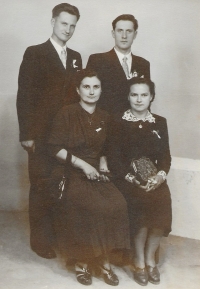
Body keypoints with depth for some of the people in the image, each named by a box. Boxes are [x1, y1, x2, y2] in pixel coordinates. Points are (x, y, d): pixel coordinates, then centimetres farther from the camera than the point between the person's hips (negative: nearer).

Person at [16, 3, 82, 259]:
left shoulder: (75, 57, 15)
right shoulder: (34, 54, -2)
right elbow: (24, 96, -6)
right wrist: (26, 134, -11)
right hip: (42, 134, -4)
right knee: (41, 188, 3)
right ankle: (41, 240, 15)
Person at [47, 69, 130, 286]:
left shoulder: (104, 118, 13)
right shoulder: (67, 114, -4)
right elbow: (55, 148, -7)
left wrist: (102, 162, 3)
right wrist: (82, 164, -14)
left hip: (96, 172, 5)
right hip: (71, 173, -5)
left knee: (117, 204, -23)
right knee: (93, 206, -30)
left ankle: (104, 260, -6)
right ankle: (81, 262, -8)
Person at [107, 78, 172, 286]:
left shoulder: (160, 122, 14)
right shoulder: (119, 123, 4)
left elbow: (166, 156, 10)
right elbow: (114, 159, -3)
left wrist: (161, 175, -11)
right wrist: (133, 179, -15)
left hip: (155, 179, 3)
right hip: (127, 179, -2)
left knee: (162, 201, -25)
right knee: (142, 203, -28)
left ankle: (150, 258, -4)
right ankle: (139, 260, -8)